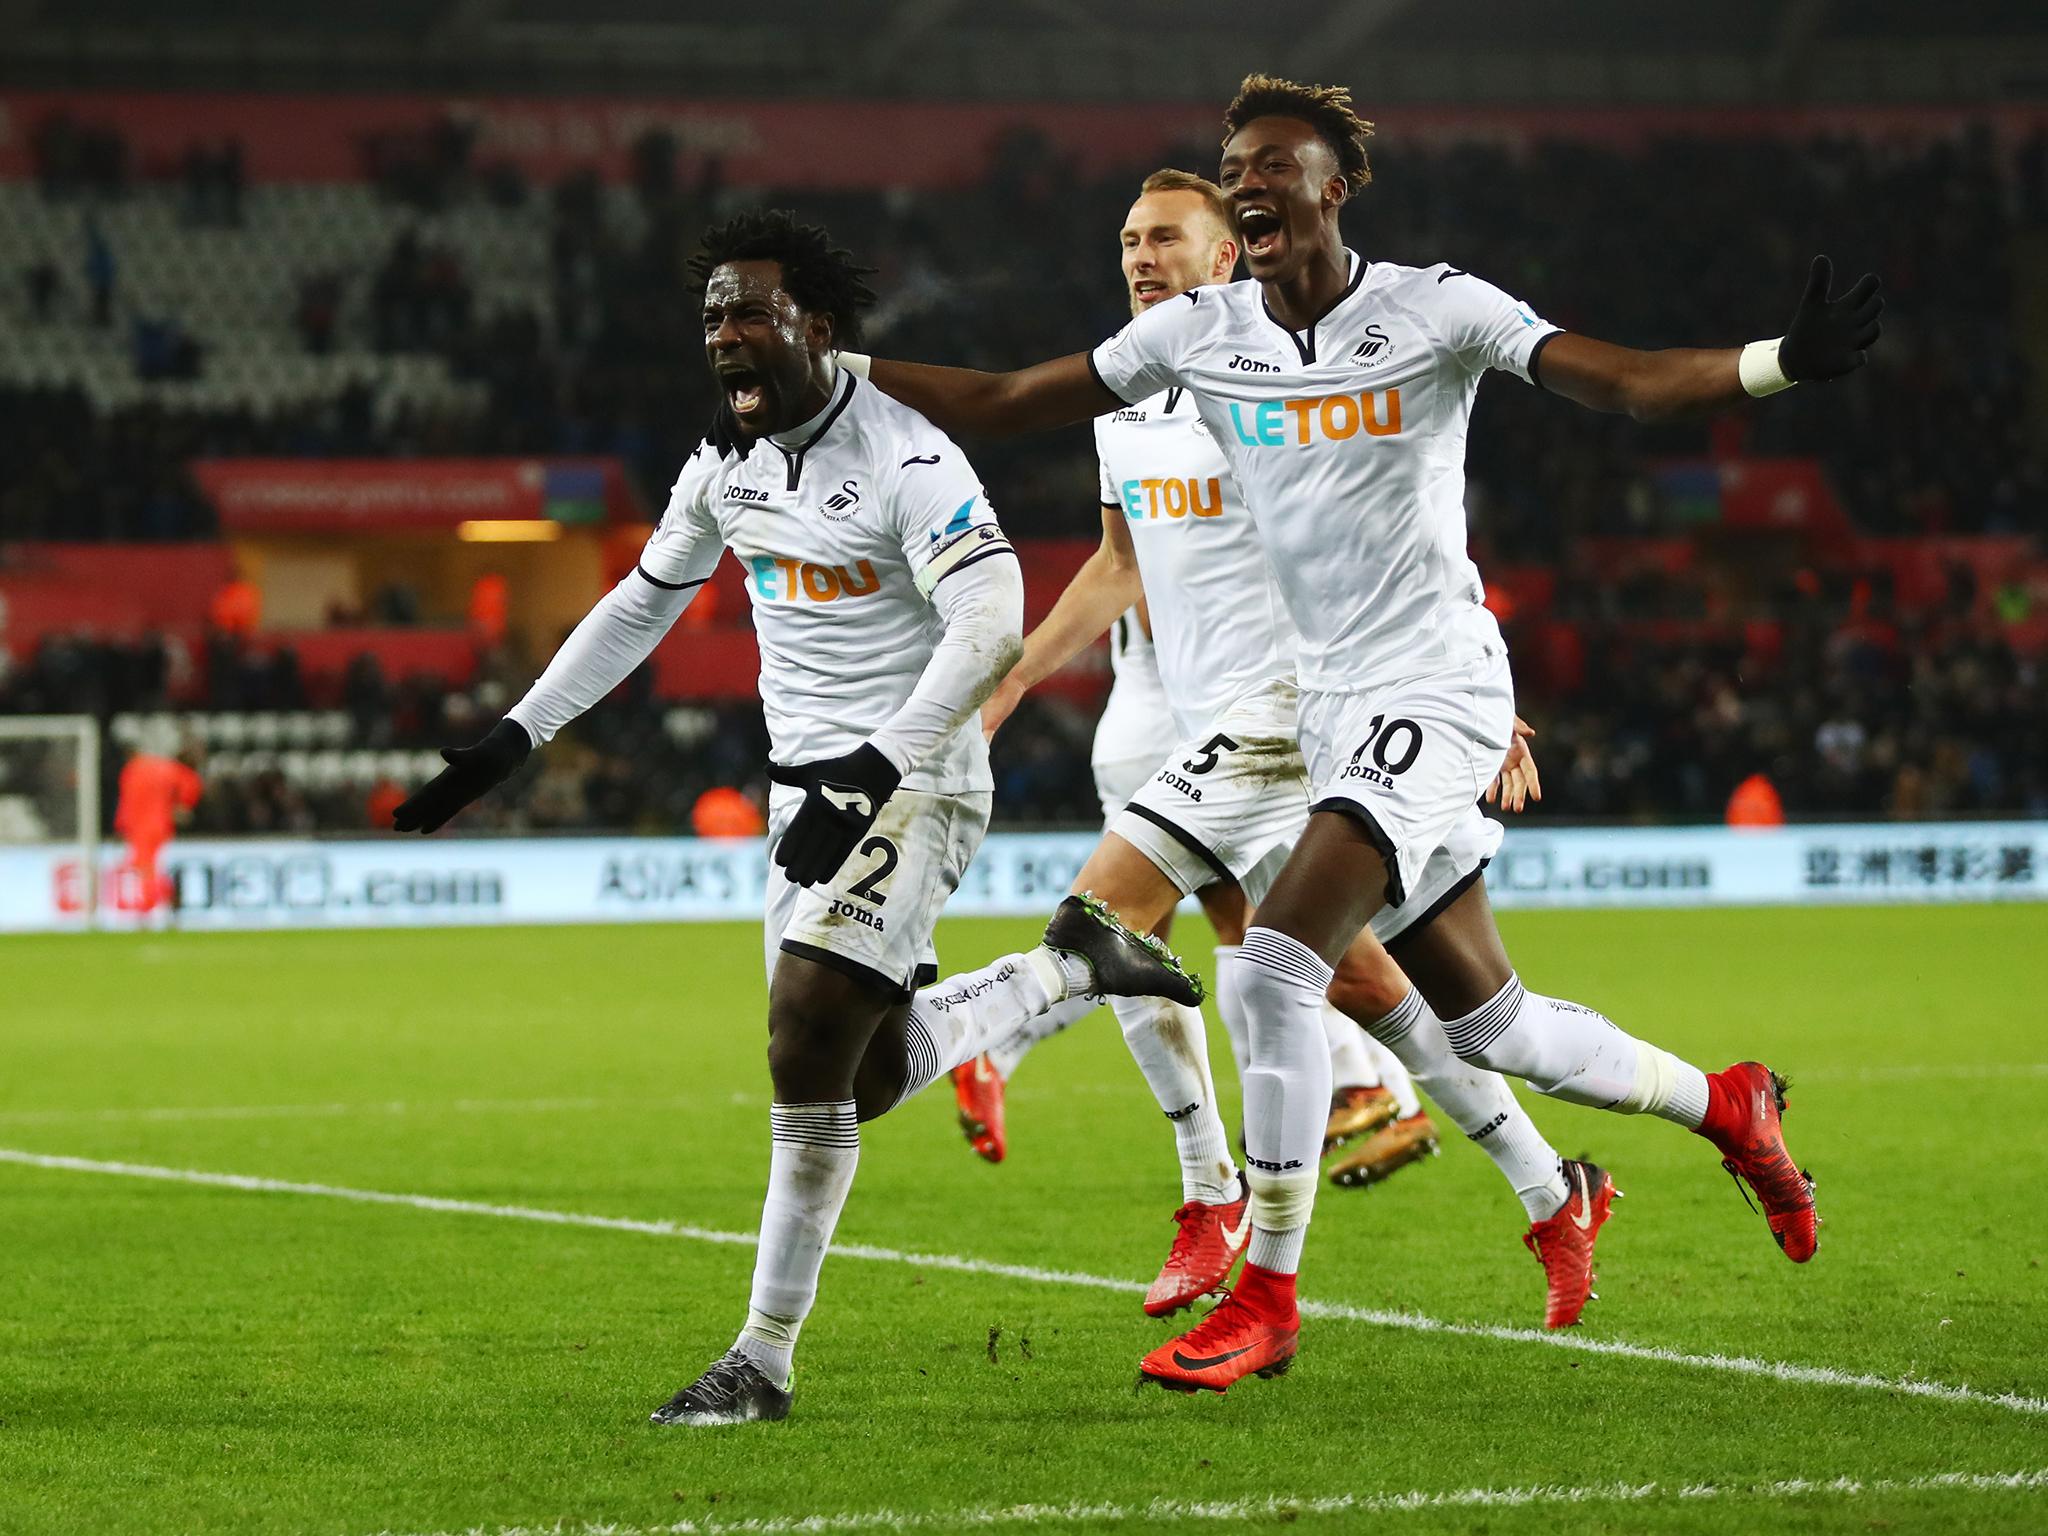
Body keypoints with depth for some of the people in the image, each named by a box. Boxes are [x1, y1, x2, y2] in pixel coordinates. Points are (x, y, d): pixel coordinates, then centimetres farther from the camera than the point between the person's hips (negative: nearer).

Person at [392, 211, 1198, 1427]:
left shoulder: (904, 460, -18)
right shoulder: (728, 460, 7)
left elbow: (991, 626, -27)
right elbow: (643, 606, 20)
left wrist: (877, 770, -35)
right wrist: (511, 741, 17)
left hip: (914, 786, -8)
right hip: (810, 784, 9)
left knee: (809, 1046, -16)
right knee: (869, 1076, 11)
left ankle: (765, 1362, -8)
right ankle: (1073, 965, 33)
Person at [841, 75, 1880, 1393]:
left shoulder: (1436, 309, -8)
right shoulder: (1200, 332, 6)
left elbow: (1629, 383, -13)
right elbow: (1002, 405, 11)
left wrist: (1788, 361, -28)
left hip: (1437, 686, -6)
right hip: (1329, 711, 6)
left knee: (1277, 964, -20)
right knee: (1487, 1021, 12)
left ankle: (1267, 1302, -12)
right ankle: (1726, 1106, 36)